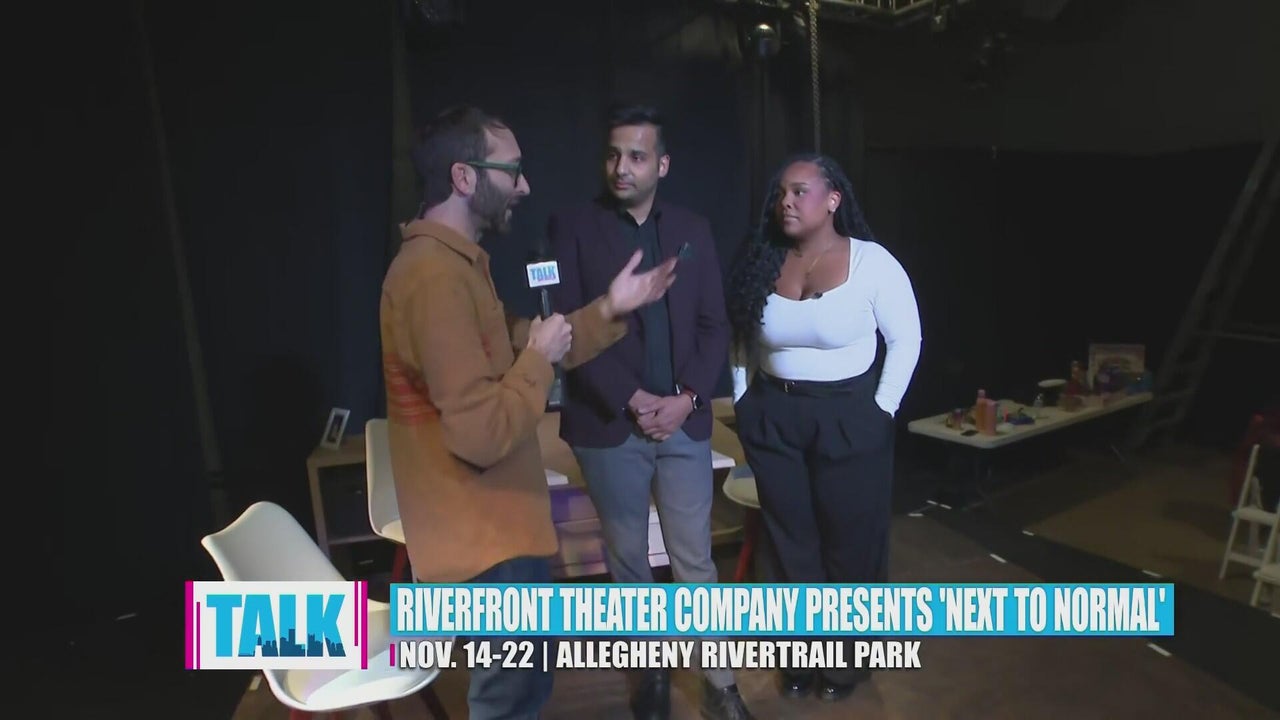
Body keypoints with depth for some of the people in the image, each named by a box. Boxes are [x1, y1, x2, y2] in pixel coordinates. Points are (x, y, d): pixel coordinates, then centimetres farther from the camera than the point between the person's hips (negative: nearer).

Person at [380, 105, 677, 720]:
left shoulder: (453, 261, 9)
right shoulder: (435, 274, -26)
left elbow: (510, 354, 15)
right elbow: (482, 434, -30)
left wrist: (609, 311, 7)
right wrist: (539, 355, -16)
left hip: (496, 523, 10)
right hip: (482, 536, -10)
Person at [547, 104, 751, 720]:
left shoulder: (693, 229, 7)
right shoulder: (572, 227, -2)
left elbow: (715, 326, 6)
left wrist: (686, 398, -8)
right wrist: (633, 401, -14)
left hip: (684, 421, 2)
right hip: (609, 424, -1)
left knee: (695, 563, 10)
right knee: (628, 563, 12)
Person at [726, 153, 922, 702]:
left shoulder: (872, 261, -10)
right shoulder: (761, 263, 0)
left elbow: (906, 340, -5)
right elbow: (742, 341, 8)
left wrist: (880, 409, -8)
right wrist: (743, 405, 3)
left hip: (849, 420, -3)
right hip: (773, 420, 3)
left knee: (850, 544, 12)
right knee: (792, 543, 15)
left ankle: (848, 656, 35)